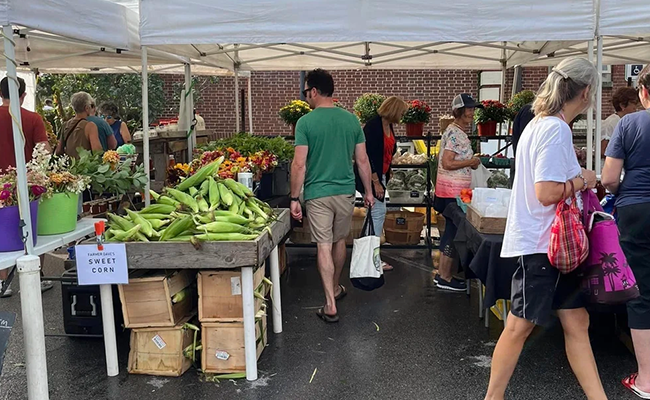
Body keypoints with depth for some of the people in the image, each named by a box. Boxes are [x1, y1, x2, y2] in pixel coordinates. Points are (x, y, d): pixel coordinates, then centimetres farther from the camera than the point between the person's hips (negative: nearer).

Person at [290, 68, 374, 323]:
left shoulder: (305, 123, -10)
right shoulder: (351, 120, 2)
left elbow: (299, 164, -12)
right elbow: (362, 160, 5)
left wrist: (294, 199, -6)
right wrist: (368, 192, 14)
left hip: (318, 193, -4)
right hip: (346, 191, 4)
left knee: (324, 247, 1)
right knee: (339, 241, 21)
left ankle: (331, 306, 1)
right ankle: (336, 288, 40)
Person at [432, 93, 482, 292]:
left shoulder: (457, 131, 14)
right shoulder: (455, 134, -17)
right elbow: (447, 163, -23)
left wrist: (471, 161, 13)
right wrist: (471, 162, -14)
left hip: (455, 190, 10)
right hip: (453, 191, -10)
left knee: (451, 230, 15)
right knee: (454, 232, -2)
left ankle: (442, 273, 23)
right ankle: (445, 277, 6)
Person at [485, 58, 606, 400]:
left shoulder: (541, 124, 12)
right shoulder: (556, 129, -18)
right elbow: (547, 192, -24)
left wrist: (576, 175, 11)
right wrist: (583, 180, -8)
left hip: (553, 243, 10)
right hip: (539, 244, -10)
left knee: (576, 321, 12)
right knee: (521, 325, 2)